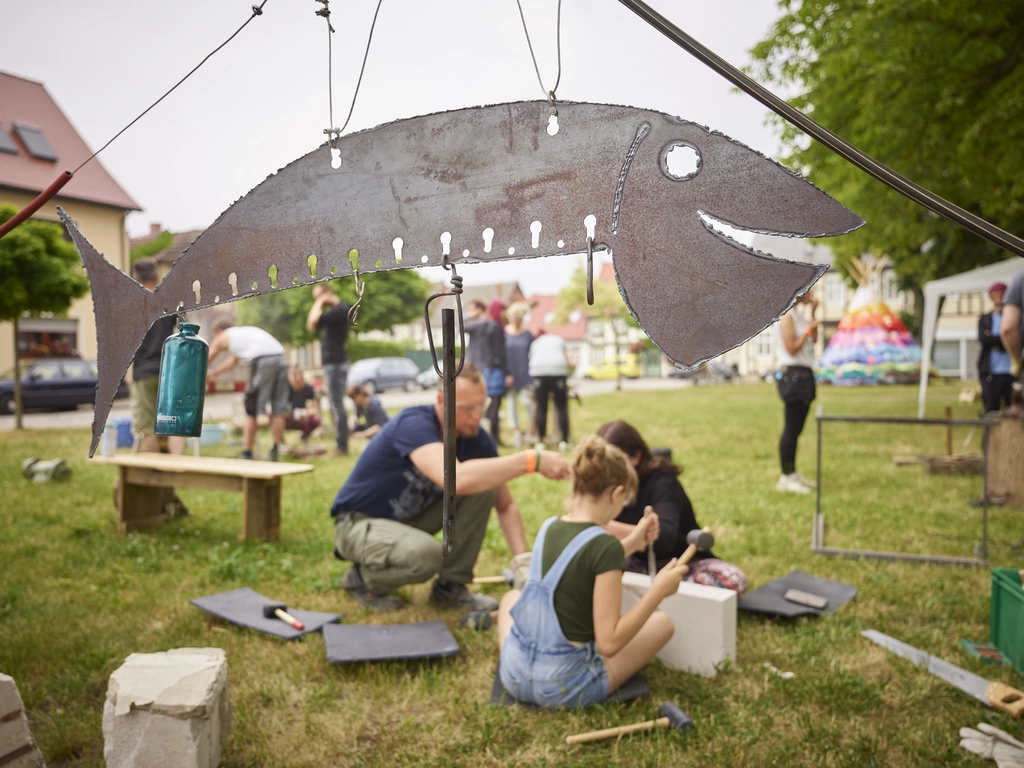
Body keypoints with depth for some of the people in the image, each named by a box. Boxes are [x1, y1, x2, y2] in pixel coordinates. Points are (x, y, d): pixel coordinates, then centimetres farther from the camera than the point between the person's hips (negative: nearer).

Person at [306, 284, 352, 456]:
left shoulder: (340, 309, -15)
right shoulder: (334, 310, 16)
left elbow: (313, 322, -24)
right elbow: (311, 326, 22)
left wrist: (319, 304, -13)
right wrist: (318, 304, 16)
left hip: (336, 364, -11)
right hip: (332, 364, 11)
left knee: (337, 406, -8)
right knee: (336, 406, 14)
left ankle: (342, 446, -5)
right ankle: (340, 444, 20)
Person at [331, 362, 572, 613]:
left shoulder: (476, 439, -10)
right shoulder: (413, 424, -31)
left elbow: (504, 505, -3)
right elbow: (456, 480, -50)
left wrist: (522, 559, -19)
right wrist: (532, 460, -49)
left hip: (410, 517, 7)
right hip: (360, 523, -6)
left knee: (483, 485, -13)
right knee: (425, 554, -36)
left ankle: (451, 585, 0)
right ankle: (362, 578, -2)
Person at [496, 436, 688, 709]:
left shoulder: (548, 527, 1)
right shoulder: (605, 545, -19)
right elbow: (608, 642, -19)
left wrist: (630, 543, 21)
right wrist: (658, 590, -15)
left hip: (514, 676, 5)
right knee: (663, 622, 13)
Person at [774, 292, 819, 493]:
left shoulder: (800, 315, 15)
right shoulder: (787, 316, -13)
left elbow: (814, 339, 15)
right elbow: (792, 348, -17)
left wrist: (813, 312, 11)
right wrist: (808, 329, -11)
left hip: (804, 375, 9)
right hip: (793, 375, -9)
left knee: (796, 429, 13)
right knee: (791, 429, -6)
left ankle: (792, 473, 20)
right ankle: (785, 477, -1)